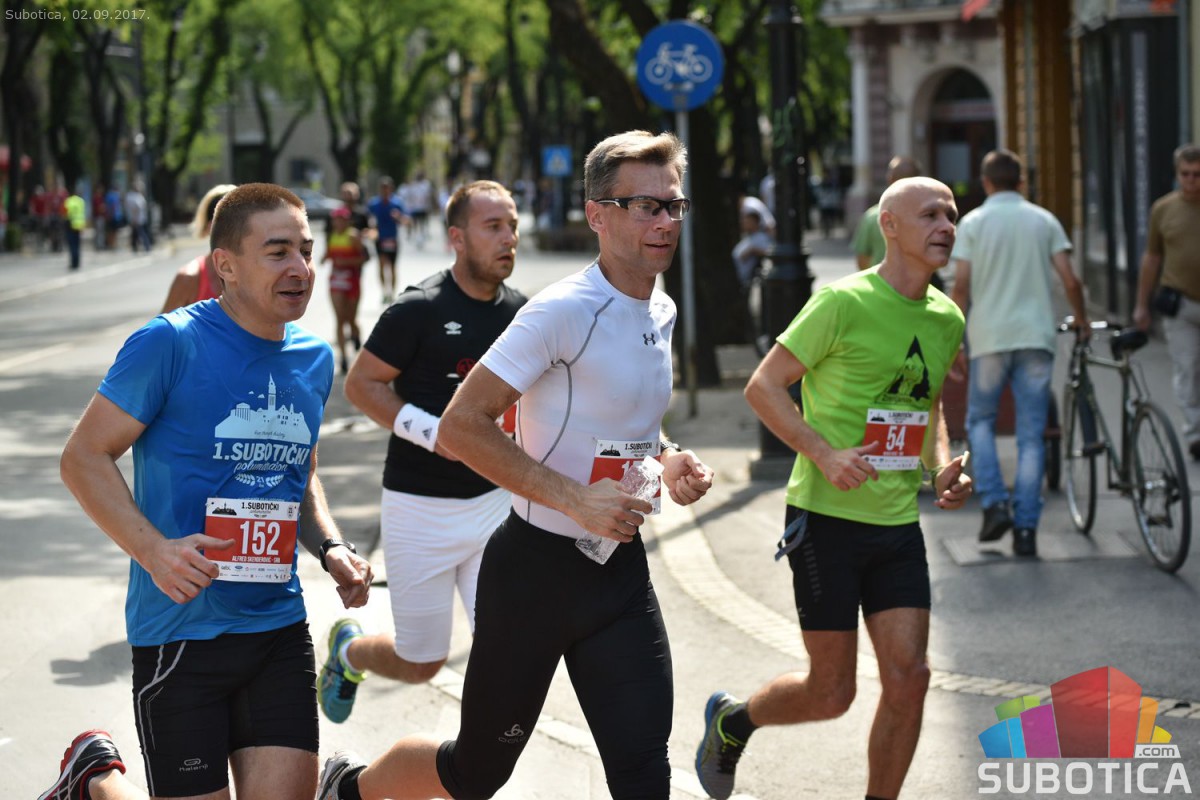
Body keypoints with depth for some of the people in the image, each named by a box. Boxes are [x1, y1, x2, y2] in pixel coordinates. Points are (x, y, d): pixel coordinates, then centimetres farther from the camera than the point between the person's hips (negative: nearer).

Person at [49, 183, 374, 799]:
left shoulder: (314, 359, 9)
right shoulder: (170, 344, -11)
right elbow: (83, 457, -8)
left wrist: (331, 549, 5)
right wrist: (153, 549, -21)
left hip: (279, 627, 5)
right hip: (181, 629, -5)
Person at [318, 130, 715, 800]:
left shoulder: (662, 313, 7)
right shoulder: (564, 312, -18)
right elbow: (462, 425, -22)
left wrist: (669, 462, 4)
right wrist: (574, 498, -26)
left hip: (621, 569, 6)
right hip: (538, 563, -6)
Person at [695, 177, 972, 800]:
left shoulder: (946, 319, 9)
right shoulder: (843, 303, -12)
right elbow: (763, 386, -9)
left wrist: (944, 468, 5)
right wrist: (826, 454, -21)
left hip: (898, 524, 6)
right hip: (826, 517, -6)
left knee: (908, 677, -5)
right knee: (831, 692, 0)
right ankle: (731, 720, 30)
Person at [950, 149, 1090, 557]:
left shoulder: (973, 222, 1)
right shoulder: (1044, 221, 6)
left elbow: (961, 285, -6)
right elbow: (1070, 281, 0)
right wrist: (1082, 321, 17)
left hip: (989, 337, -1)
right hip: (1036, 337, 1)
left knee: (980, 421, 16)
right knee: (1032, 434, 4)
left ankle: (994, 504, -2)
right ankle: (1026, 527, 0)